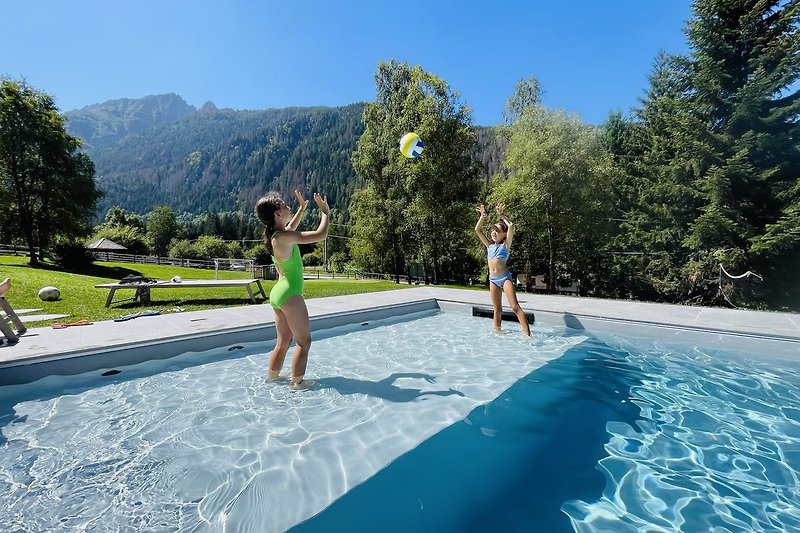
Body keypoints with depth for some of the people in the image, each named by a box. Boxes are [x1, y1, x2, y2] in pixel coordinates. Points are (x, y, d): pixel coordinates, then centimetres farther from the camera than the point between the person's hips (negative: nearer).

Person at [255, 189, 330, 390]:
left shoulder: (273, 235, 6)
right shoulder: (284, 237, -20)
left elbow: (290, 229, 30)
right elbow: (321, 234, -22)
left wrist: (302, 208, 30)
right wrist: (325, 212, -6)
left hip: (278, 293, 9)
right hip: (290, 295, -9)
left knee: (283, 342, 20)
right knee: (303, 341, 5)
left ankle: (273, 377, 31)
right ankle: (298, 382, 13)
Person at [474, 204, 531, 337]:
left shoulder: (505, 245, 1)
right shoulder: (489, 245, 14)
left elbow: (511, 226, -13)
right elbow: (477, 229, 14)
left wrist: (502, 216, 1)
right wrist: (483, 216, 11)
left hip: (505, 277, -5)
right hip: (493, 279, 5)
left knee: (515, 307, -11)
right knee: (497, 309, 12)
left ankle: (528, 335, -12)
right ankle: (498, 332, 21)